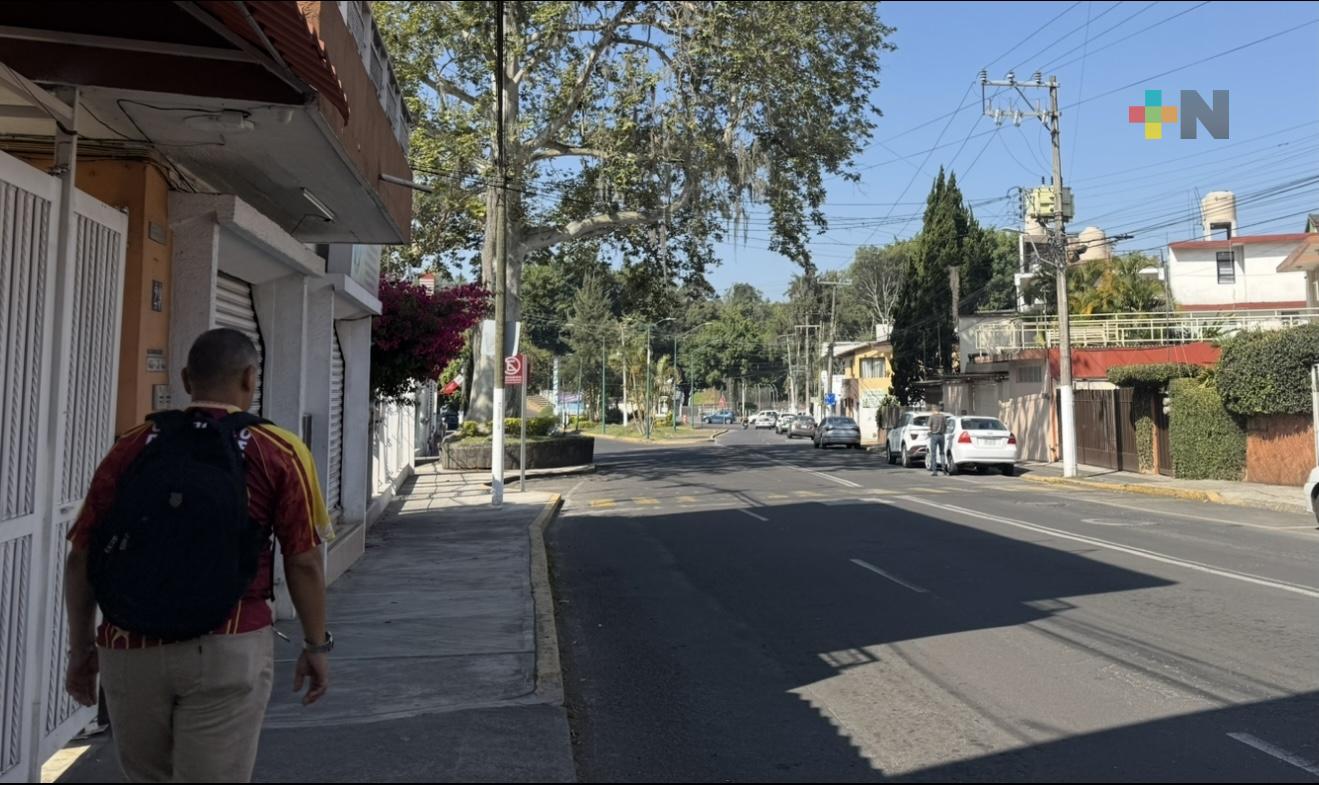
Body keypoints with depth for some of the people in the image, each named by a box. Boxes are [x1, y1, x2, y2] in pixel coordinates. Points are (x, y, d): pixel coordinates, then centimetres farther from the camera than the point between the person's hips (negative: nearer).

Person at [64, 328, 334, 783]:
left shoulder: (130, 448, 4)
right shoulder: (279, 454, -5)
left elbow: (81, 558, 5)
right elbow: (302, 563, -5)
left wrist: (81, 647, 16)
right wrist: (316, 646, 6)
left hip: (128, 651, 4)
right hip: (227, 651, -3)